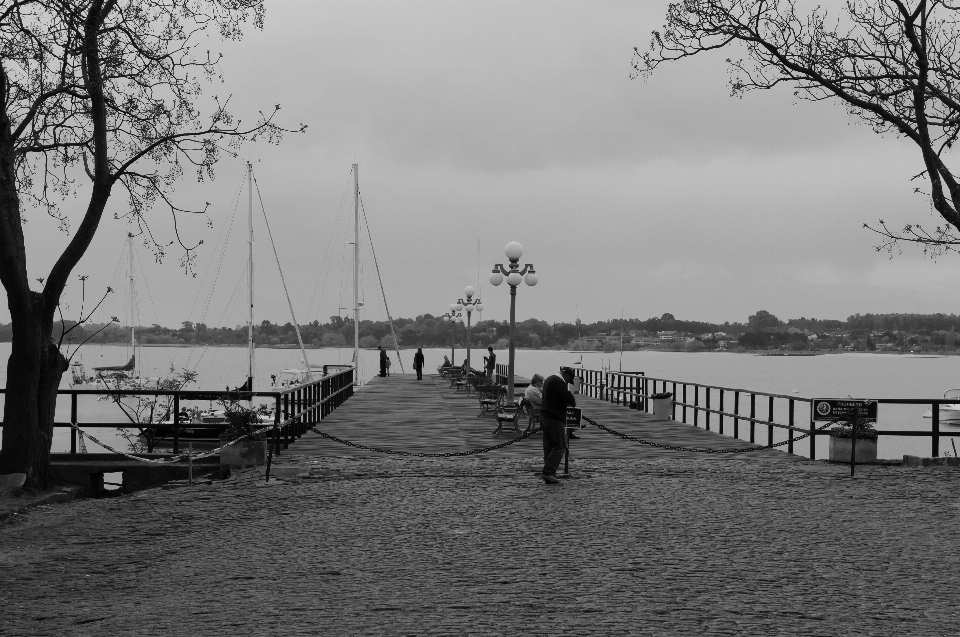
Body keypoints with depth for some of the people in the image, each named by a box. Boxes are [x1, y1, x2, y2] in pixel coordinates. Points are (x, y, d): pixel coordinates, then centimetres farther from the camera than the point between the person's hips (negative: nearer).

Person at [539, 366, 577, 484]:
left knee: (549, 446, 12)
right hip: (555, 418, -10)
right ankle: (548, 472, -13)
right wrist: (573, 402, 1)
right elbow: (569, 398, -21)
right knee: (560, 446, -7)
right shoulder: (559, 382, -15)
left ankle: (549, 474, 14)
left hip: (545, 416, 10)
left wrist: (568, 402, 14)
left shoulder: (549, 379, 16)